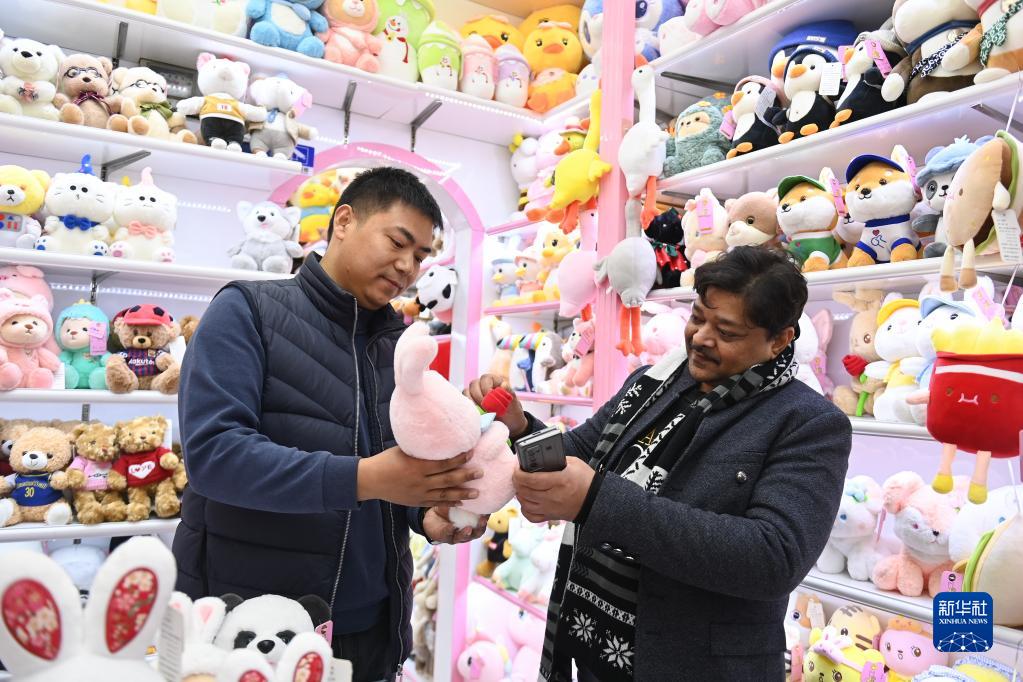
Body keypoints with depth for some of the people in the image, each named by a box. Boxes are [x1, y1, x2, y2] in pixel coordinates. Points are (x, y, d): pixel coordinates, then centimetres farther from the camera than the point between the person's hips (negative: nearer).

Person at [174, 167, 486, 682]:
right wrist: (362, 478, -29)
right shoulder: (248, 311, -10)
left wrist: (427, 511, -14)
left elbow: (407, 467, 8)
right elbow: (212, 451, -21)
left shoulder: (400, 343, 5)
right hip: (245, 619, -5)